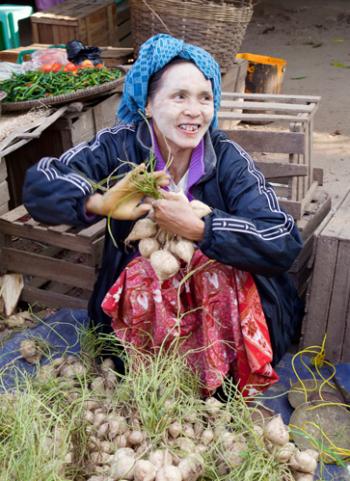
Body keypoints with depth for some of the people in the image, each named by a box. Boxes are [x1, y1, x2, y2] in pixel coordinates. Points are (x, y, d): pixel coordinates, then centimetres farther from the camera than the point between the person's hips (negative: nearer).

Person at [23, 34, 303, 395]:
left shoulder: (228, 159, -14)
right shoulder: (121, 146, -12)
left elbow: (284, 243, -24)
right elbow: (39, 183, -21)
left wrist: (197, 227, -35)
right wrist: (101, 203, -40)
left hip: (224, 301, 0)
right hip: (135, 305, 0)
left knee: (220, 272, -30)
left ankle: (219, 388, -3)